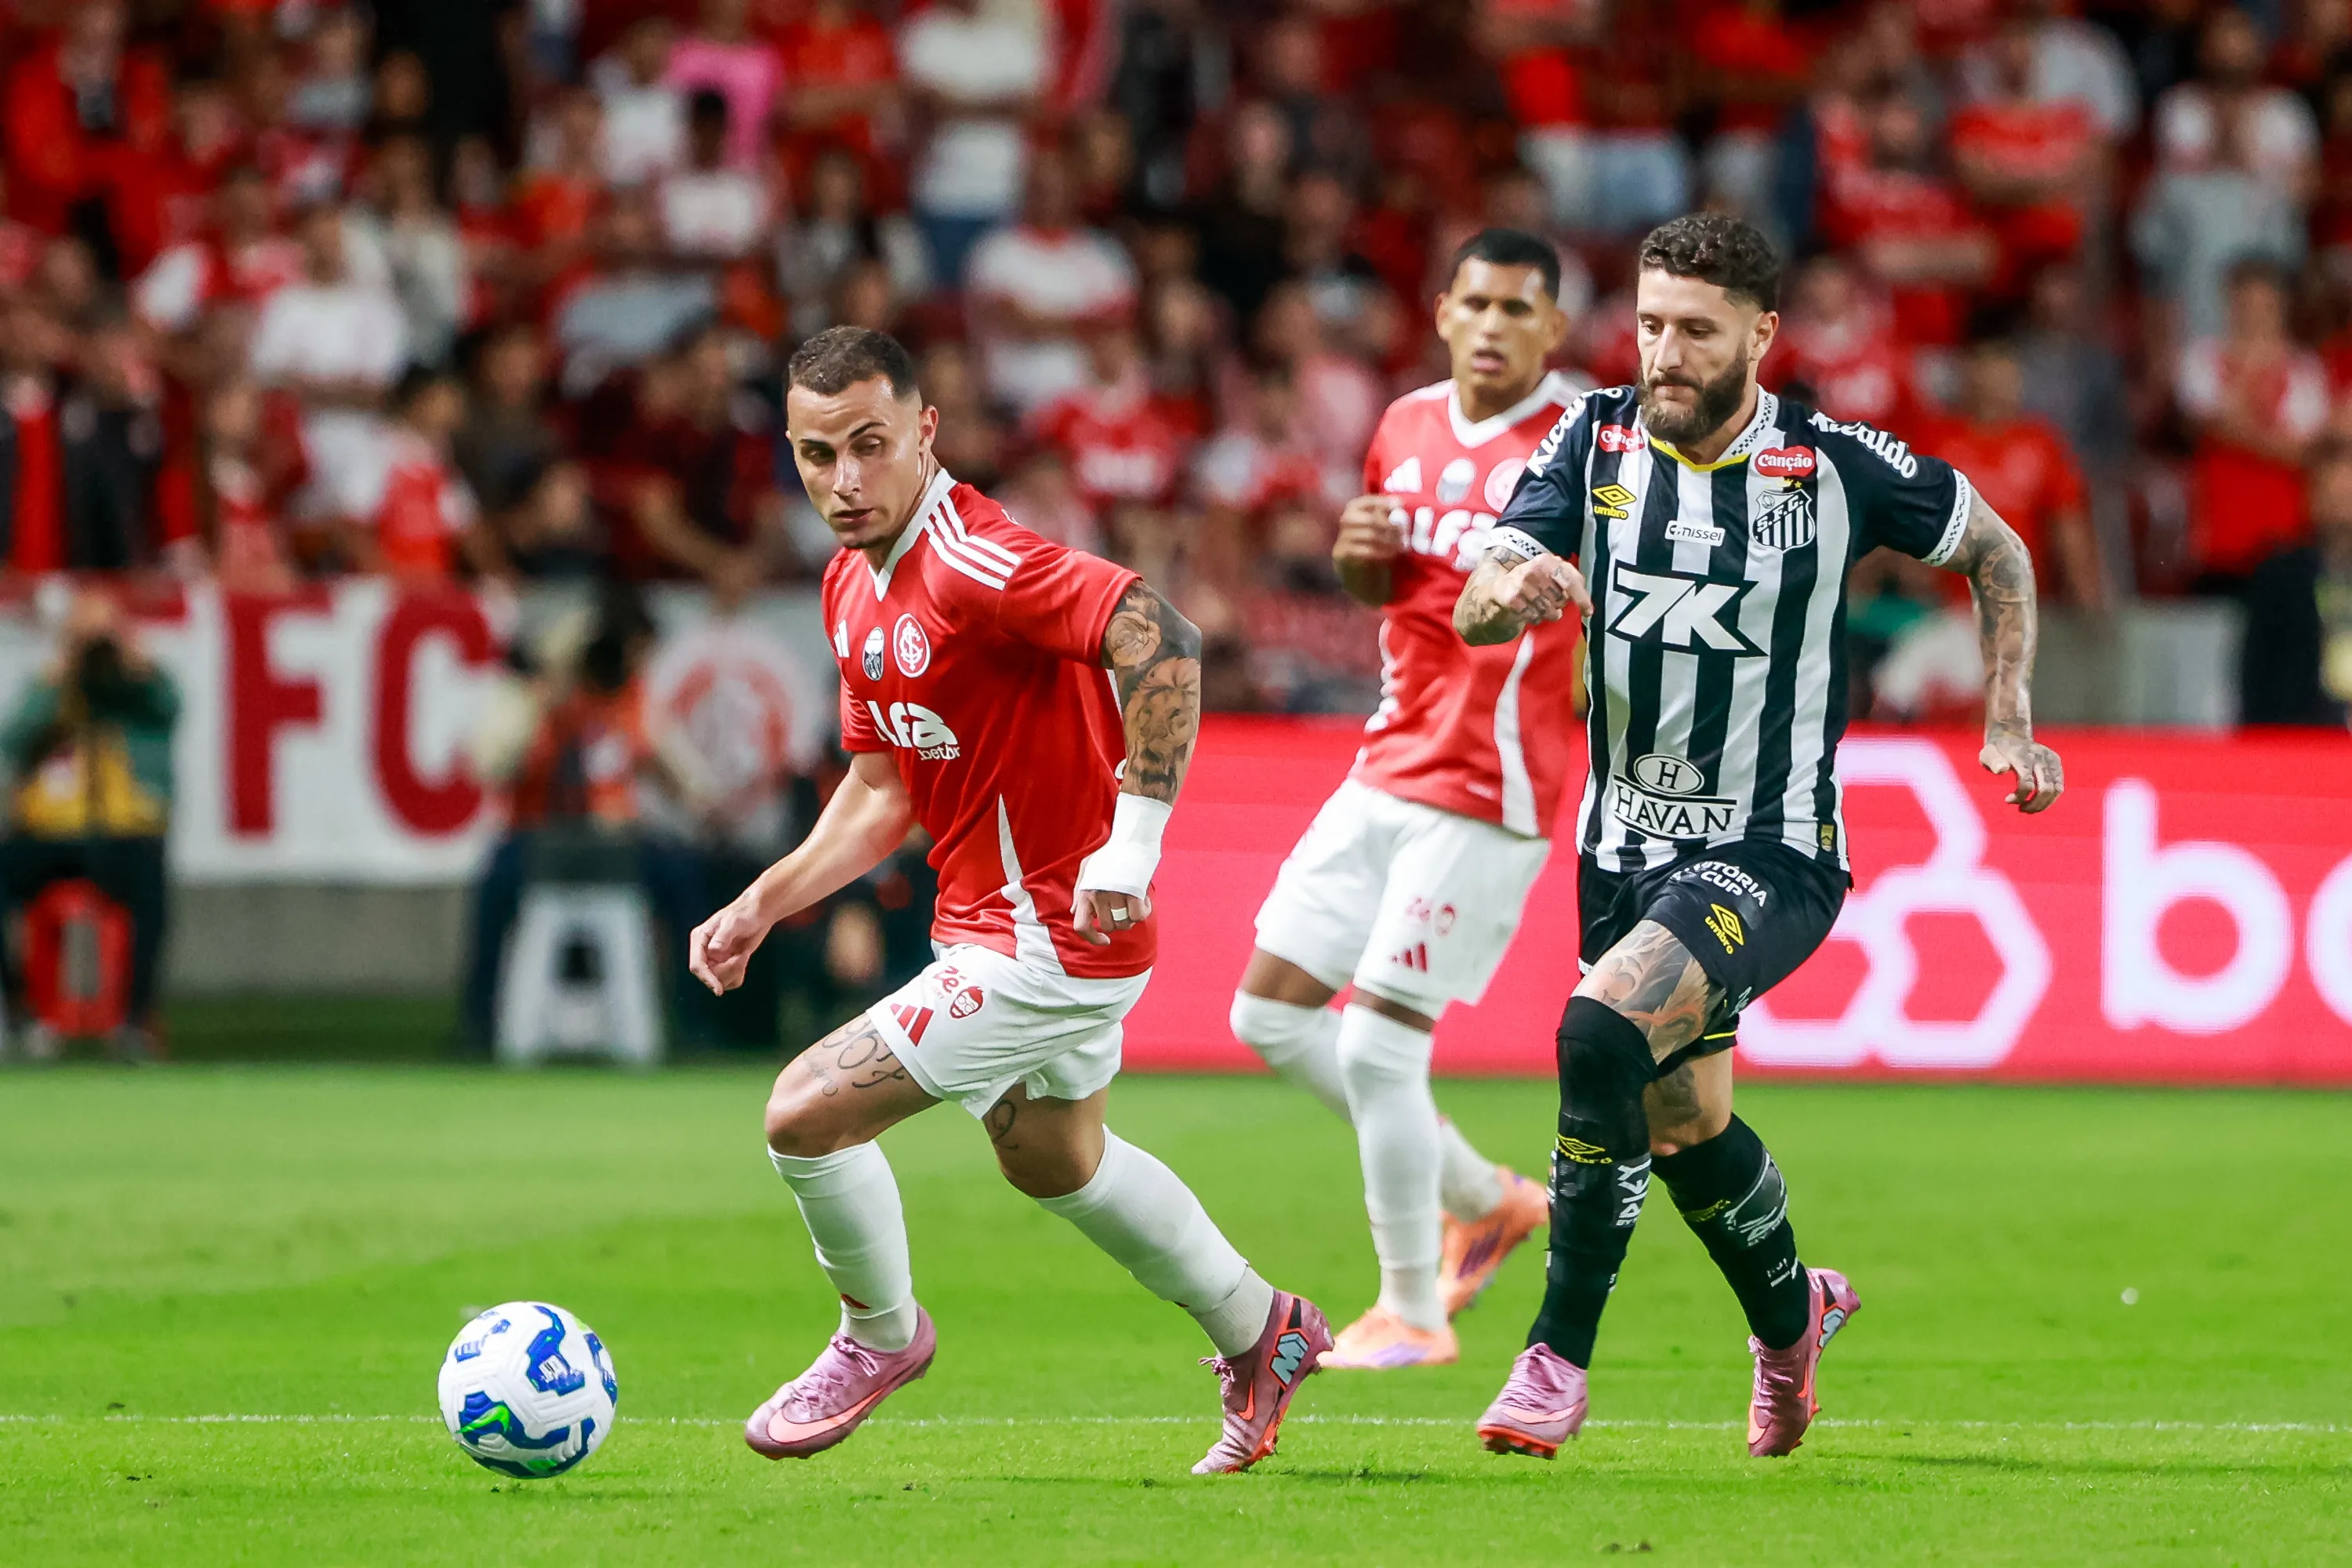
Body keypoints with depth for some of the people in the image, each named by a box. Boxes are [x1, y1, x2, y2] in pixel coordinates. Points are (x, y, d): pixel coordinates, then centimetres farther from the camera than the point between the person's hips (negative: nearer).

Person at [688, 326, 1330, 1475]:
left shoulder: (976, 564, -26)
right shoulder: (852, 585, 4)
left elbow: (1162, 644, -37)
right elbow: (883, 789, 13)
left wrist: (1133, 839, -39)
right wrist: (762, 906, 3)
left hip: (1051, 939, -10)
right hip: (989, 920, 10)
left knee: (806, 1115, -12)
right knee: (1053, 1161, 30)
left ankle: (880, 1335, 16)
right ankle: (1258, 1331, 49)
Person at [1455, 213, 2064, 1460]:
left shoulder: (1836, 466, -11)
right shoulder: (1594, 442, -3)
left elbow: (1996, 551, 6)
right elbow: (1474, 611, -11)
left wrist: (2008, 724, -2)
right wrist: (1513, 586, -34)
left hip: (1770, 852, -5)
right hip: (1626, 845, 5)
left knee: (1602, 1032, -27)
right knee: (1684, 1126, 17)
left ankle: (1559, 1356, -18)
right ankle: (1791, 1318, 47)